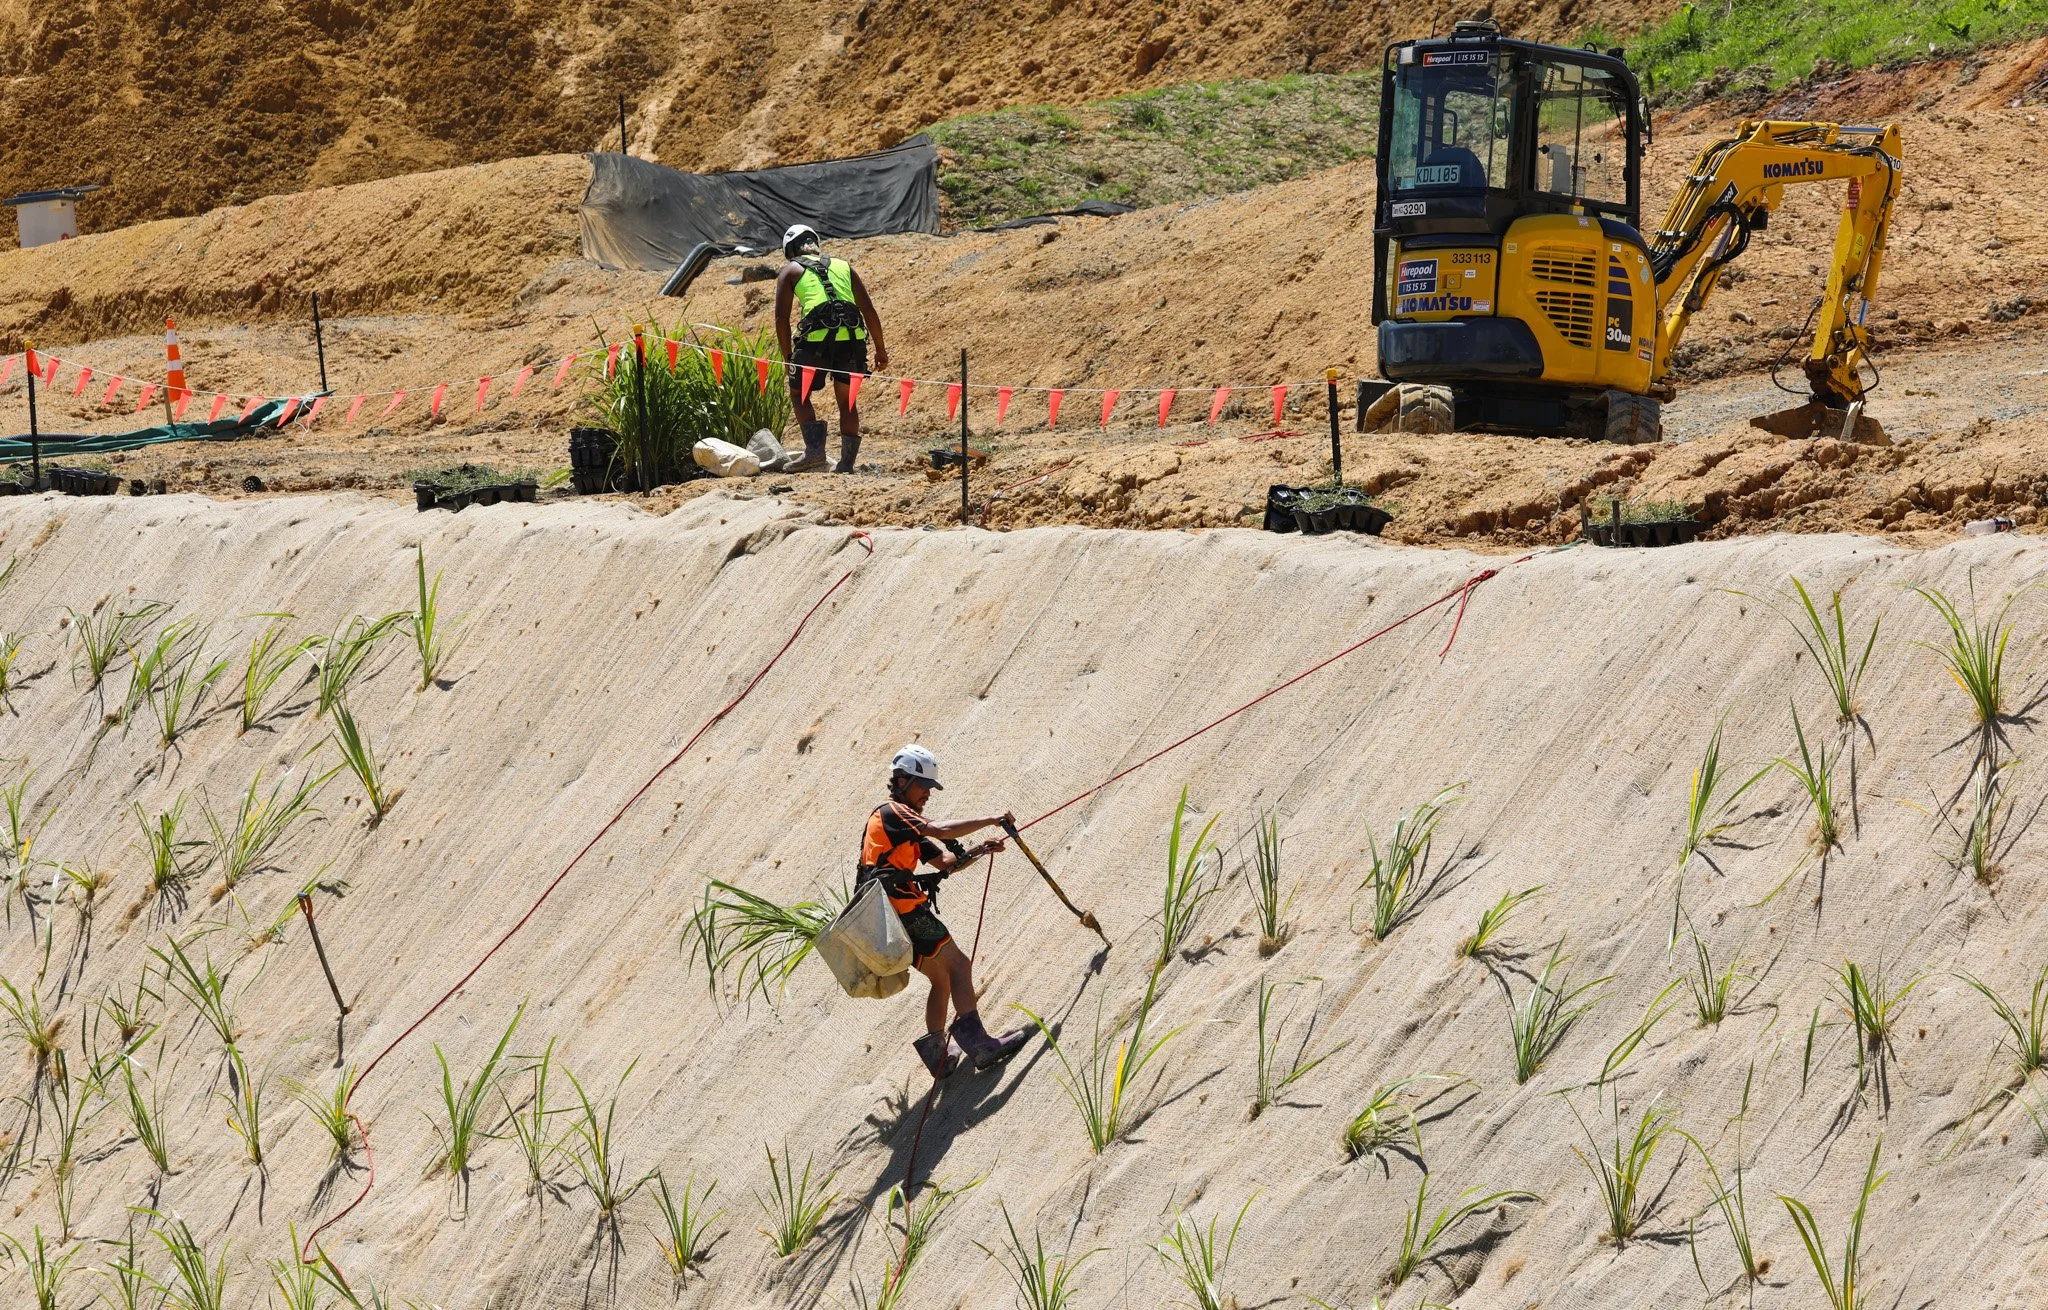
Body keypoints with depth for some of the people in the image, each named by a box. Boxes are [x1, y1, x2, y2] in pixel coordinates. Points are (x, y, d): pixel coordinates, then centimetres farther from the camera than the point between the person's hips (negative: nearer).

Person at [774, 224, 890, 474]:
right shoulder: (843, 266, 25)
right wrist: (880, 349, 23)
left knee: (799, 394, 14)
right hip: (852, 339, 3)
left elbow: (781, 317, 7)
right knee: (847, 401, 18)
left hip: (817, 339, -3)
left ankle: (815, 449, -5)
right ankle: (847, 461, 14)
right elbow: (869, 311, 19)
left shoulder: (791, 271, 16)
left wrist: (787, 356, 14)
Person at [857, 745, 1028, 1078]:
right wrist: (991, 820, -10)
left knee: (942, 978, 14)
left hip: (892, 919, 10)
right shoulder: (891, 812, -3)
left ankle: (936, 1053, 12)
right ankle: (976, 1042, -23)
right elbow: (942, 831, -17)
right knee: (958, 965, -12)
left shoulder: (906, 825, 28)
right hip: (903, 905, -10)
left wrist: (978, 852, 4)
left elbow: (946, 862, 21)